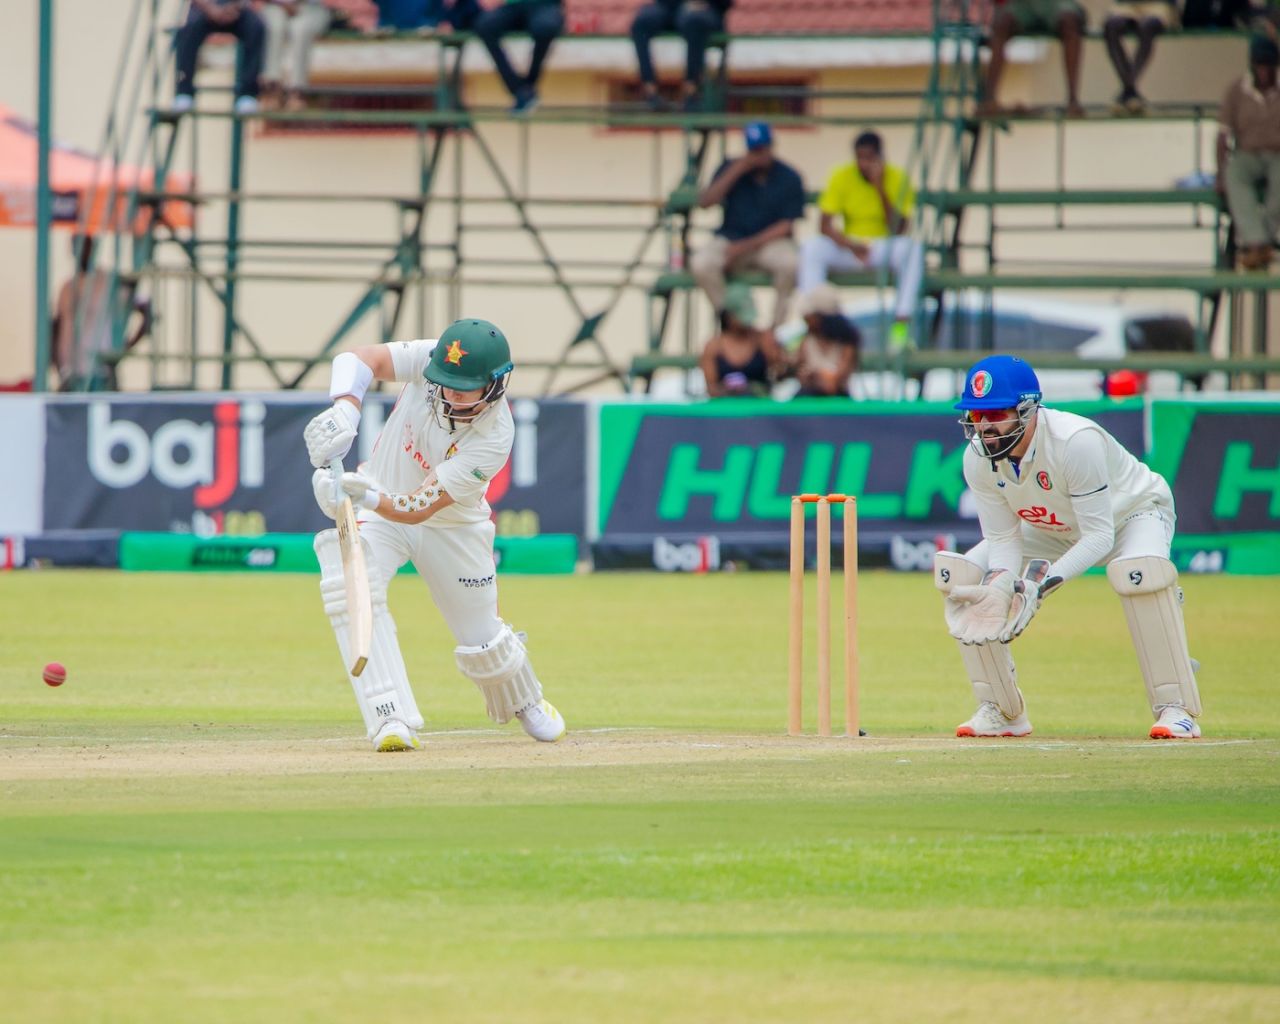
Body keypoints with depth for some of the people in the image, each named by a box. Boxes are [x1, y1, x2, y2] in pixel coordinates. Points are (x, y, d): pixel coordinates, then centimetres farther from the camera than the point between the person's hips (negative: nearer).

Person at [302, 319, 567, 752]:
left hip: (451, 526, -2)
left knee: (481, 641, 8)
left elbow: (418, 508, -37)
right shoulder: (430, 361, -26)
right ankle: (392, 720, -27)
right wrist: (344, 408, -42)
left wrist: (369, 497, -56)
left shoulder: (494, 438, -33)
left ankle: (525, 701, 45)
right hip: (377, 509, 2)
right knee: (350, 586, -28)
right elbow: (360, 359, -22)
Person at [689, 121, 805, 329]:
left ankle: (777, 326, -19)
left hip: (771, 241, -2)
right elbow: (705, 202, -8)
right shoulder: (731, 168, 3)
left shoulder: (789, 178, -3)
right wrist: (736, 171, -16)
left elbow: (786, 225, -7)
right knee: (701, 264, -30)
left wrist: (748, 246, -16)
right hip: (730, 240, 2)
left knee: (790, 263, -36)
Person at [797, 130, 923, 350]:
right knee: (811, 248, -27)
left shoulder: (897, 178, -8)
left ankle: (901, 324, -37)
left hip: (885, 249, -1)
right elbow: (825, 226, -8)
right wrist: (850, 245, -25)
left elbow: (899, 230, -16)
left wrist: (881, 189, -23)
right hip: (847, 247, 1)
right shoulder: (842, 177, -4)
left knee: (912, 248, -34)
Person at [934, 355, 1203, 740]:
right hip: (1055, 531, 6)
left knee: (1139, 570, -39)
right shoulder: (978, 458, -21)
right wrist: (999, 586, -36)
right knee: (958, 574, -10)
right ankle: (1001, 710, 0)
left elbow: (1099, 536, -35)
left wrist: (1043, 583, -46)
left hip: (1133, 512, -6)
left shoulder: (1075, 441, -38)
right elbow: (1003, 539, -15)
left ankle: (1176, 709, -30)